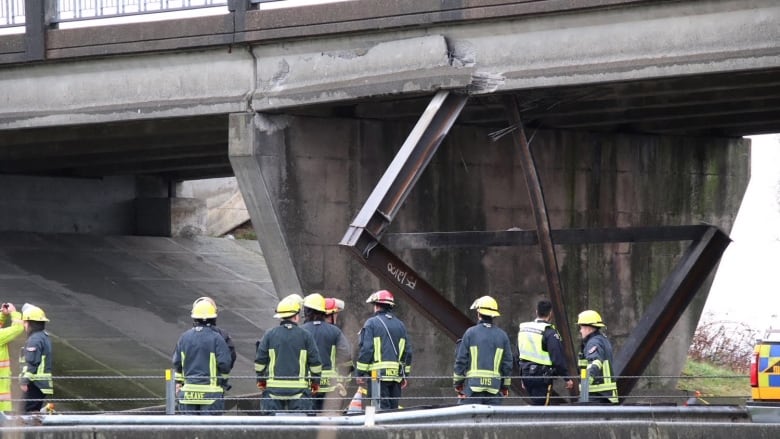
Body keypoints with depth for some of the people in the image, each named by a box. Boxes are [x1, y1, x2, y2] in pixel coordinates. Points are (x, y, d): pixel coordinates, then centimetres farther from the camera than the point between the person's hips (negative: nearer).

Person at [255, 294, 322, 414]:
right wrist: (315, 382, 13)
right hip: (299, 388, -1)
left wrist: (260, 379, 16)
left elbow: (260, 360, 3)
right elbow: (315, 362, 0)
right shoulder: (305, 336, -1)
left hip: (274, 387, 1)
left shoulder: (270, 335, 2)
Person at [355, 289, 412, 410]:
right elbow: (408, 351, 15)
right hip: (396, 375, 6)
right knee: (393, 408, 9)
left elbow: (365, 350, -10)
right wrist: (405, 375, 20)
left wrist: (359, 373, -5)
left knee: (382, 409, -9)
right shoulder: (400, 325, 14)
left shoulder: (371, 323, -3)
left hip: (378, 373, -6)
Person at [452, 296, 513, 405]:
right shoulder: (502, 335, 7)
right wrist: (505, 387, 17)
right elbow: (508, 363, 9)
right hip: (494, 387, 3)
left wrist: (458, 383, 7)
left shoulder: (470, 333, -2)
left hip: (473, 385, -3)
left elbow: (461, 360, -1)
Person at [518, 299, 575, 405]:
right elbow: (558, 358, -16)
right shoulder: (550, 333, -15)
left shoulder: (522, 329, 9)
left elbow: (518, 354, 17)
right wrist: (567, 378, -7)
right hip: (542, 377, -7)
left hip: (526, 374, 7)